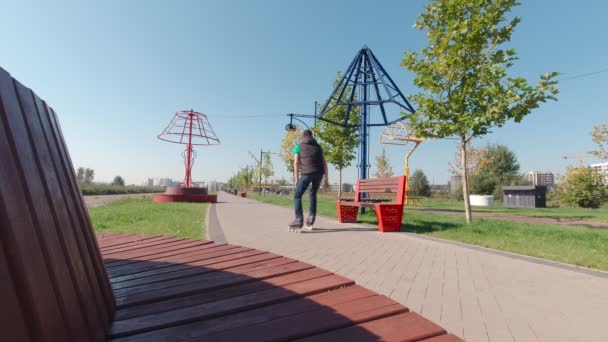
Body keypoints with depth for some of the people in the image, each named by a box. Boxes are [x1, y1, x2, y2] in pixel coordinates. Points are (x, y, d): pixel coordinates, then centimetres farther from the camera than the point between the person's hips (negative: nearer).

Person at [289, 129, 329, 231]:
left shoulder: (298, 147, 17)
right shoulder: (318, 146, 26)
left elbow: (296, 163, 4)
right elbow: (324, 163, 18)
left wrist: (296, 179, 2)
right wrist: (326, 179, 17)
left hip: (306, 172, -4)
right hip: (319, 173, 4)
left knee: (297, 196, 3)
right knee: (313, 194, 23)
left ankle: (299, 220, -11)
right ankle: (311, 218, 16)